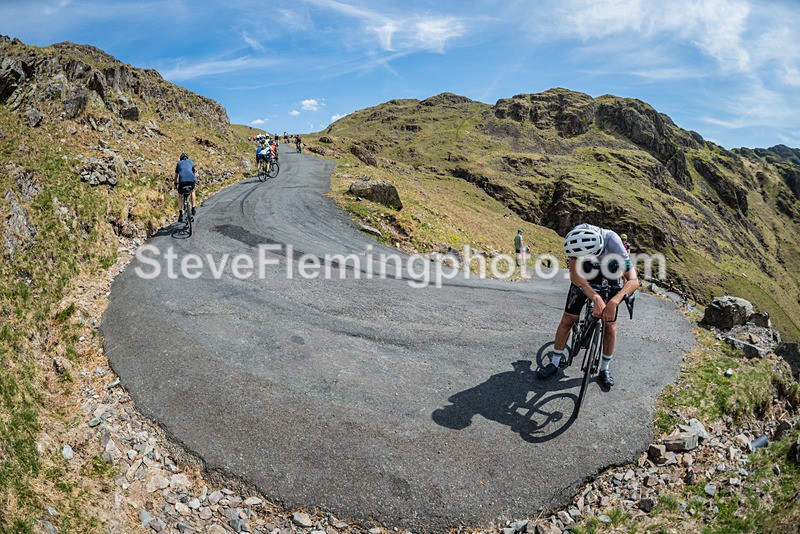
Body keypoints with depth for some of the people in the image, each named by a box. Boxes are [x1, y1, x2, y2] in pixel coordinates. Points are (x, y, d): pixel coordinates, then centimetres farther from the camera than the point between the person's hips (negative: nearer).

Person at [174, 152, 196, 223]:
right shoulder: (191, 162, 26)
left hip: (182, 181, 0)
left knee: (180, 197, 22)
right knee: (192, 191, 34)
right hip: (191, 180, 0)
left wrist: (176, 182, 50)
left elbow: (176, 175, 34)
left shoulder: (179, 163, 26)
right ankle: (193, 208, 25)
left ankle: (180, 214, 10)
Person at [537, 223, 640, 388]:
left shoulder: (612, 241, -39)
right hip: (585, 276, 1)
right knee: (568, 318, -3)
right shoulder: (576, 238, -35)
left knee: (610, 324, -2)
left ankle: (604, 368, 17)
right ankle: (555, 363, 10)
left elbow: (633, 280, -40)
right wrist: (596, 298, -53)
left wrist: (614, 301, -57)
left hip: (609, 277, -1)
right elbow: (574, 275, -39)